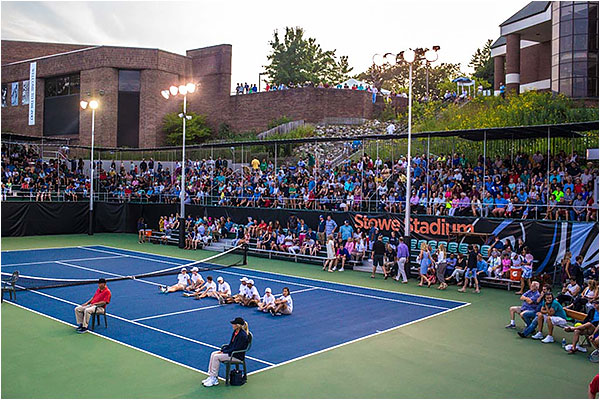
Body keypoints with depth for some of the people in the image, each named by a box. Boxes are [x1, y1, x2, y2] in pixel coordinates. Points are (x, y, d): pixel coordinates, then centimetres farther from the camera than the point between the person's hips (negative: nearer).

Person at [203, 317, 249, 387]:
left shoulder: (242, 335, -22)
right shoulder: (235, 332, 6)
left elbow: (236, 349, -22)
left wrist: (224, 352, -16)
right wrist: (222, 350, -1)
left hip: (237, 356, -9)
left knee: (216, 357, -19)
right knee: (213, 354, -6)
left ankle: (214, 379, -9)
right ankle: (211, 376, -5)